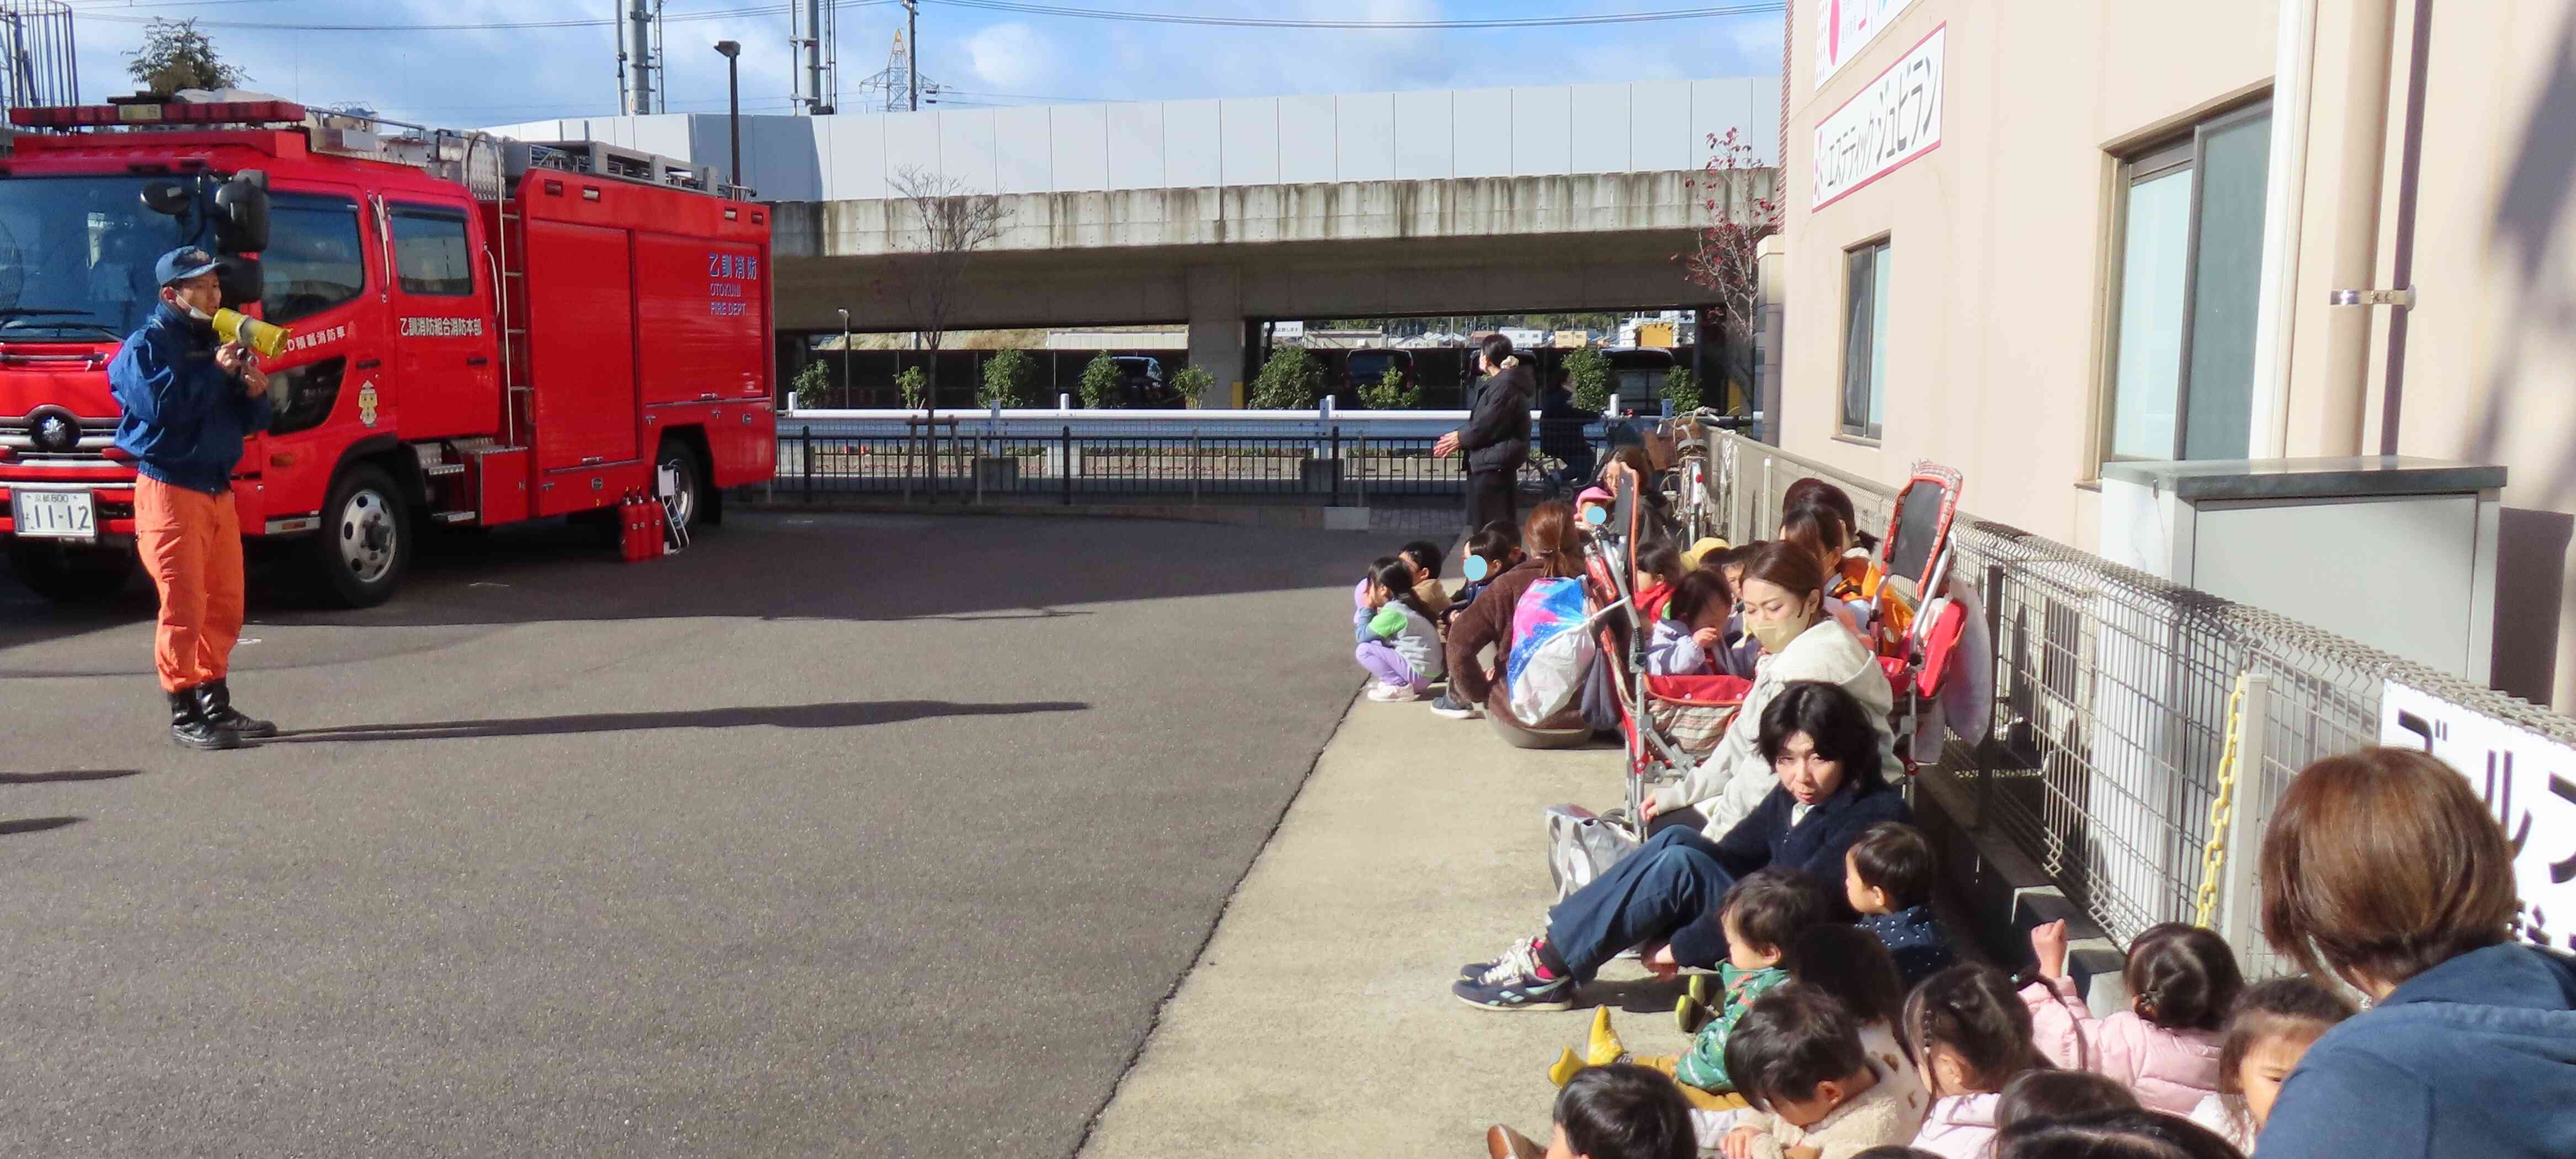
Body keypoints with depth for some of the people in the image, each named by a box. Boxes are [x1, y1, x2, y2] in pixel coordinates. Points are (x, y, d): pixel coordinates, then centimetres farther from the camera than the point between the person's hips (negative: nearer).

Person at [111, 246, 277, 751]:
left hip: (218, 490, 7)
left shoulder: (218, 345, 16)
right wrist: (216, 374, -16)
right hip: (171, 490, -7)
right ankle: (184, 715, 0)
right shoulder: (147, 346, -5)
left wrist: (255, 395, -4)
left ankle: (216, 705, 20)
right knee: (184, 608, -7)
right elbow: (161, 405, -22)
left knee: (225, 606, 10)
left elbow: (248, 422, 17)